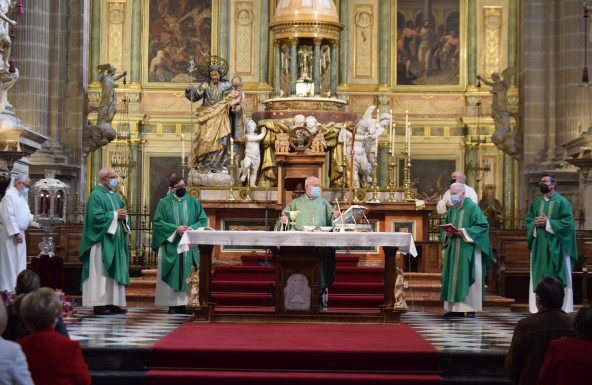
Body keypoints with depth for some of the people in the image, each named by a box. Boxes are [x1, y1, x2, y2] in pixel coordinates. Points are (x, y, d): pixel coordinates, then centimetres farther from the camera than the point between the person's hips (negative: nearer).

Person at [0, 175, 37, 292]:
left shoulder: (20, 197, 16)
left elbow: (27, 216, 19)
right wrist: (16, 233, -23)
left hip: (18, 233, 9)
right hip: (10, 234, -9)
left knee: (19, 263, 10)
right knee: (10, 262, -6)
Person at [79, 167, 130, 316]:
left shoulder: (115, 196, 18)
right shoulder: (96, 195, -9)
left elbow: (122, 213, 20)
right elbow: (96, 217, -18)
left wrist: (123, 216, -3)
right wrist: (115, 215, -14)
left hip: (115, 240, 9)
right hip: (101, 241, -9)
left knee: (115, 271, 7)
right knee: (101, 272, -7)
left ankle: (113, 303, 10)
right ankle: (99, 304, -6)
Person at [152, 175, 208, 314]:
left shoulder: (194, 202, 11)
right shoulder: (164, 203, 5)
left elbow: (203, 220, 8)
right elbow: (157, 221, -3)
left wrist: (192, 228, -12)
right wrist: (175, 229, -14)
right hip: (170, 244, -2)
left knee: (187, 274, -2)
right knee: (173, 274, -4)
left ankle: (184, 303, 0)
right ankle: (173, 304, -2)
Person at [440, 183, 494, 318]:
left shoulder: (472, 208, -7)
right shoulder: (452, 210, 14)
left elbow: (483, 226, -13)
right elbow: (444, 228, 18)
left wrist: (464, 232, -20)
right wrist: (447, 233, -5)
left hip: (468, 250, -7)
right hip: (453, 250, 7)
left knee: (467, 277, -7)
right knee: (453, 277, 5)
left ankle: (470, 308, -3)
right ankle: (455, 307, 9)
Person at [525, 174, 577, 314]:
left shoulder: (562, 202, -5)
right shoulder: (536, 203, 13)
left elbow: (567, 222, -13)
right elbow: (527, 220, 13)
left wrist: (548, 223, -16)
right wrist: (536, 224, -9)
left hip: (556, 244, -5)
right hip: (539, 244, 6)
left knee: (557, 275, -3)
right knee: (539, 275, 5)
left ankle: (561, 306, 2)